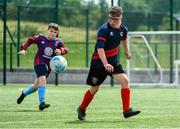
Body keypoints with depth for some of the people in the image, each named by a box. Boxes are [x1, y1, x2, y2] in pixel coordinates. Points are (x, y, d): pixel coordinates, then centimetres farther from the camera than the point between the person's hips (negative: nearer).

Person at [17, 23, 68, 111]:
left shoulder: (58, 42, 2)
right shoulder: (40, 38, -3)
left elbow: (64, 49, -3)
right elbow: (30, 41, 5)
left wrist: (61, 51, -26)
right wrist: (23, 49, -8)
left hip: (48, 66, 4)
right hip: (39, 63, -4)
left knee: (36, 86, 14)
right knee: (43, 80, -28)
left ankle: (24, 93, 45)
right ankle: (42, 103, -31)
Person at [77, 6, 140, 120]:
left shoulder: (123, 29, -2)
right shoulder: (104, 30, -23)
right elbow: (100, 48, -32)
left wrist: (127, 52, 26)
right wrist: (105, 64, -42)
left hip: (113, 61, 5)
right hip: (99, 62, -5)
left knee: (125, 81, -15)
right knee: (95, 88, 6)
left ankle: (126, 110, -14)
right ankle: (82, 109, 29)